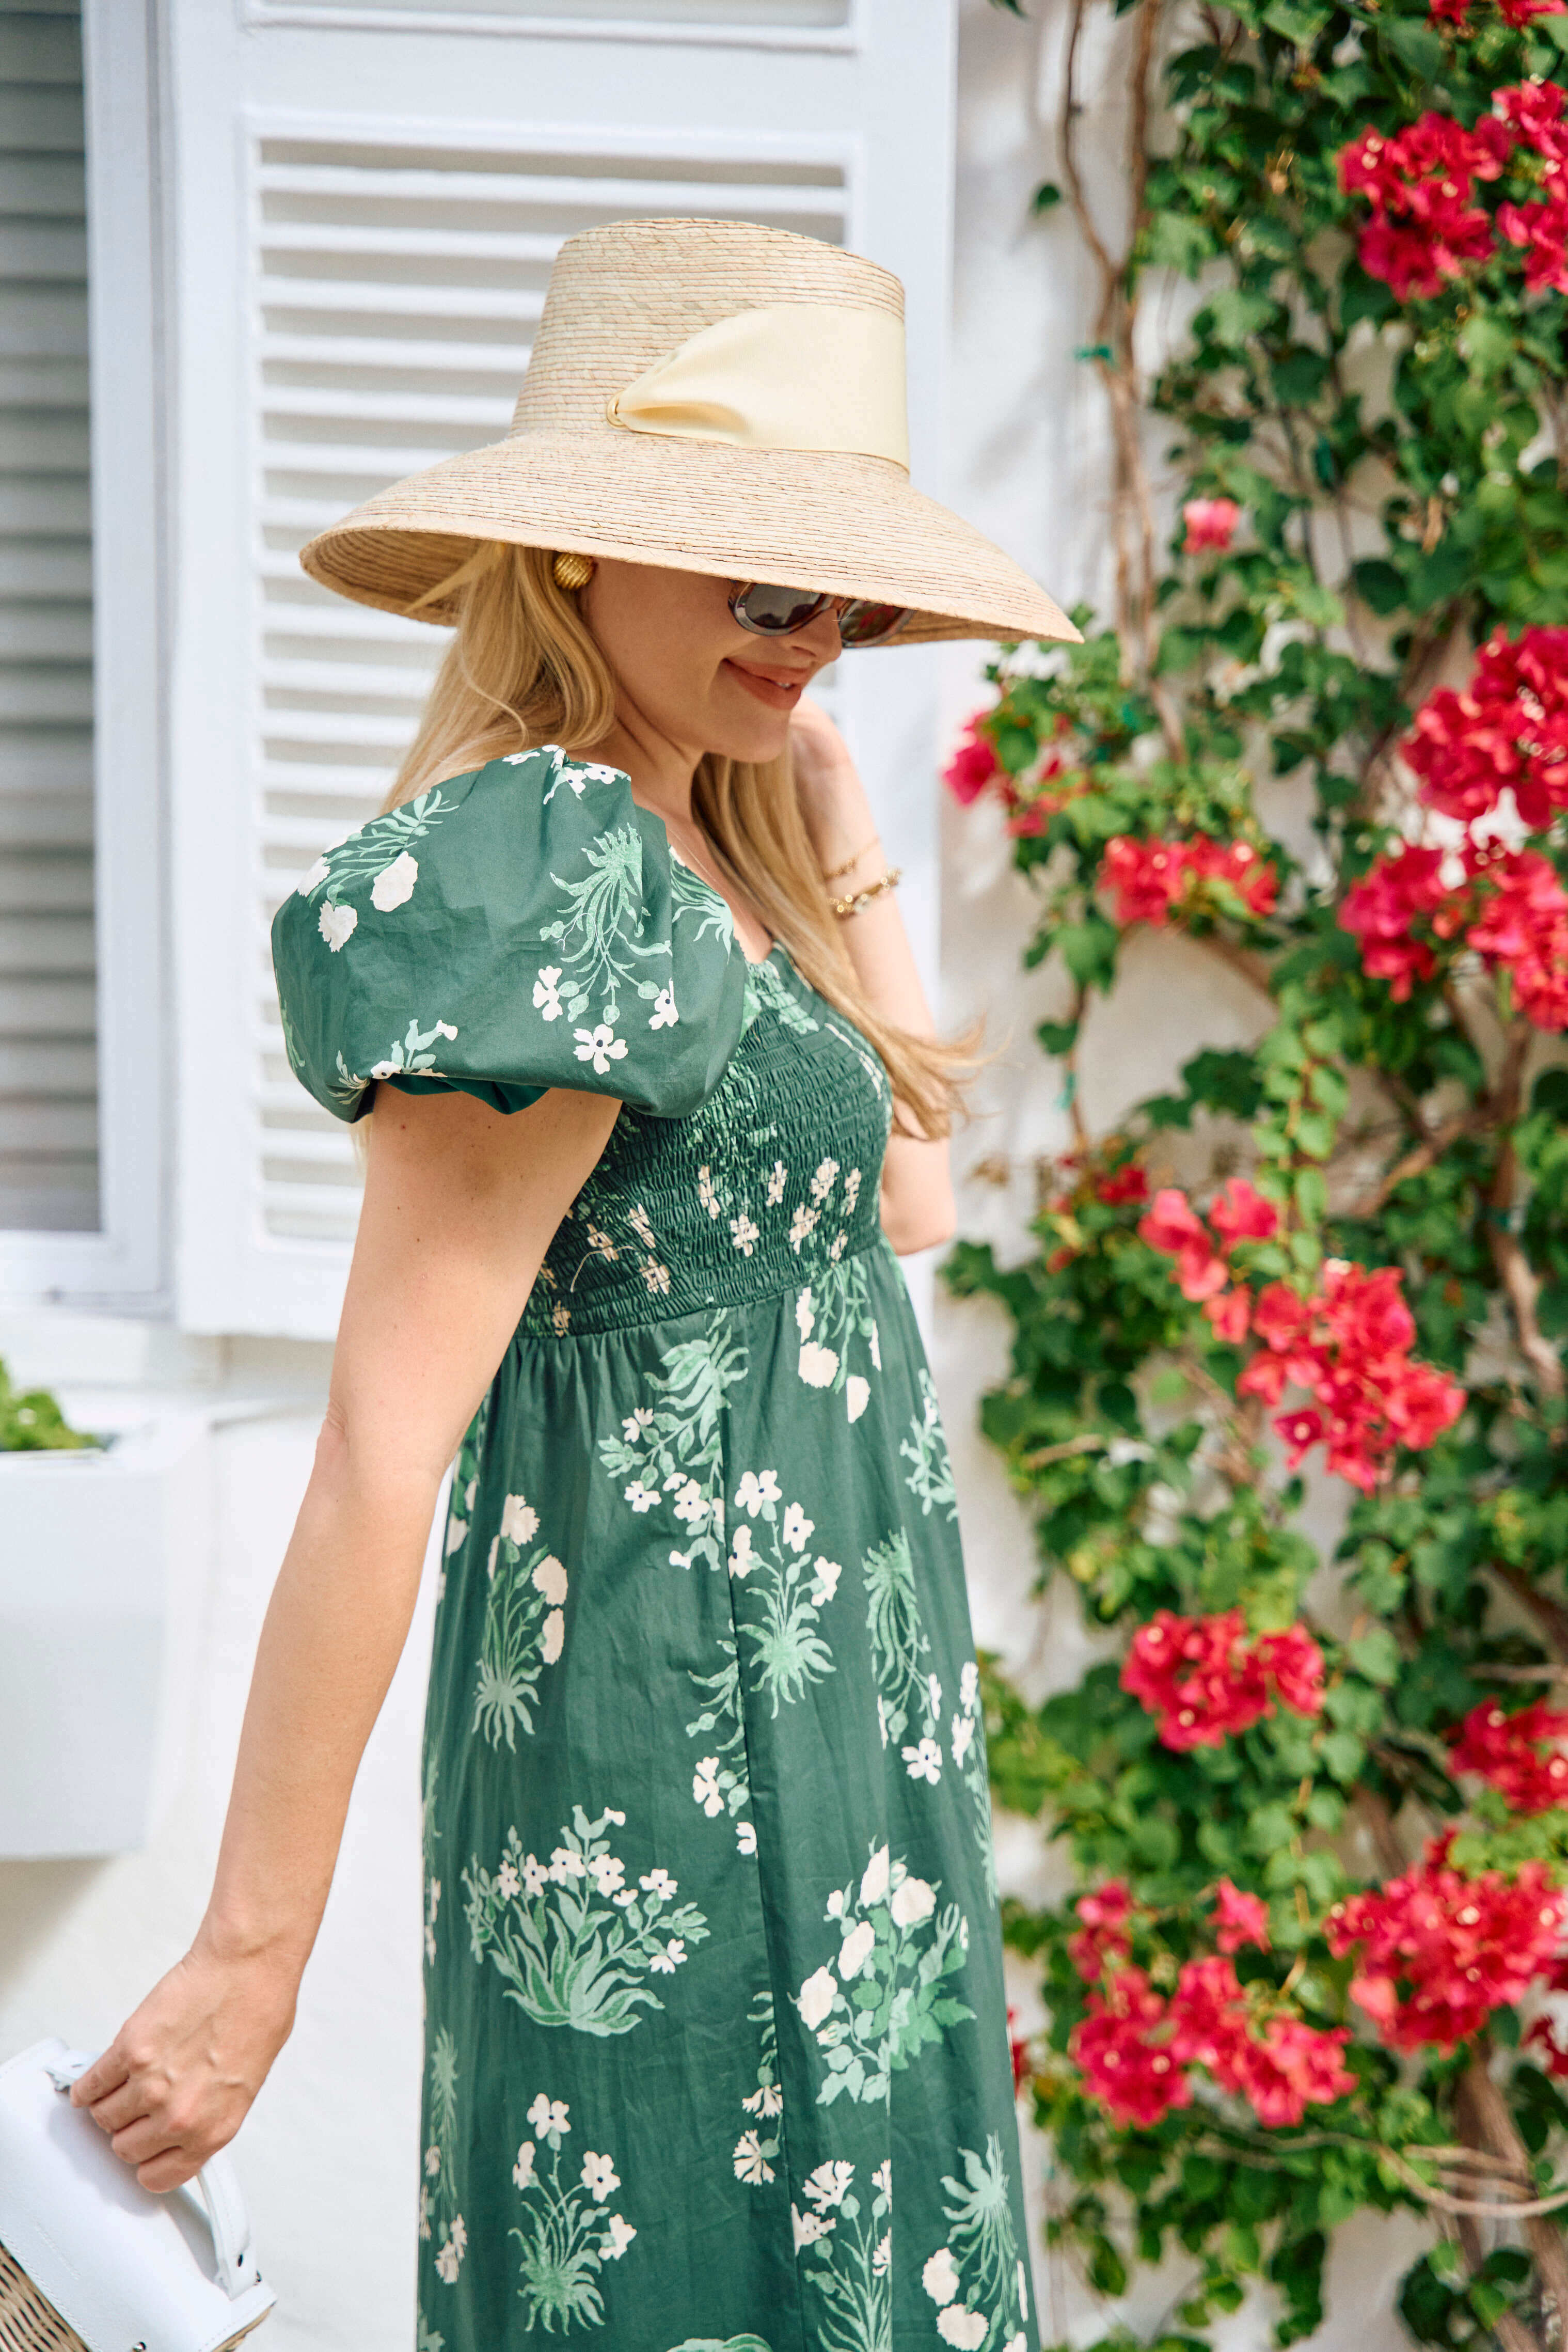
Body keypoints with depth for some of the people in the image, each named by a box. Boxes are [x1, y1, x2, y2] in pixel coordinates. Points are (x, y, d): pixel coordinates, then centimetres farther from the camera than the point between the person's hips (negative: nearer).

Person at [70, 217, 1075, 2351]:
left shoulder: (698, 849, 7)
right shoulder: (556, 886, -21)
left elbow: (911, 1197, 12)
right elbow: (383, 1444, -24)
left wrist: (838, 837, 5)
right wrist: (249, 1961, -23)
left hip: (827, 1702, 10)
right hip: (688, 1759, -10)